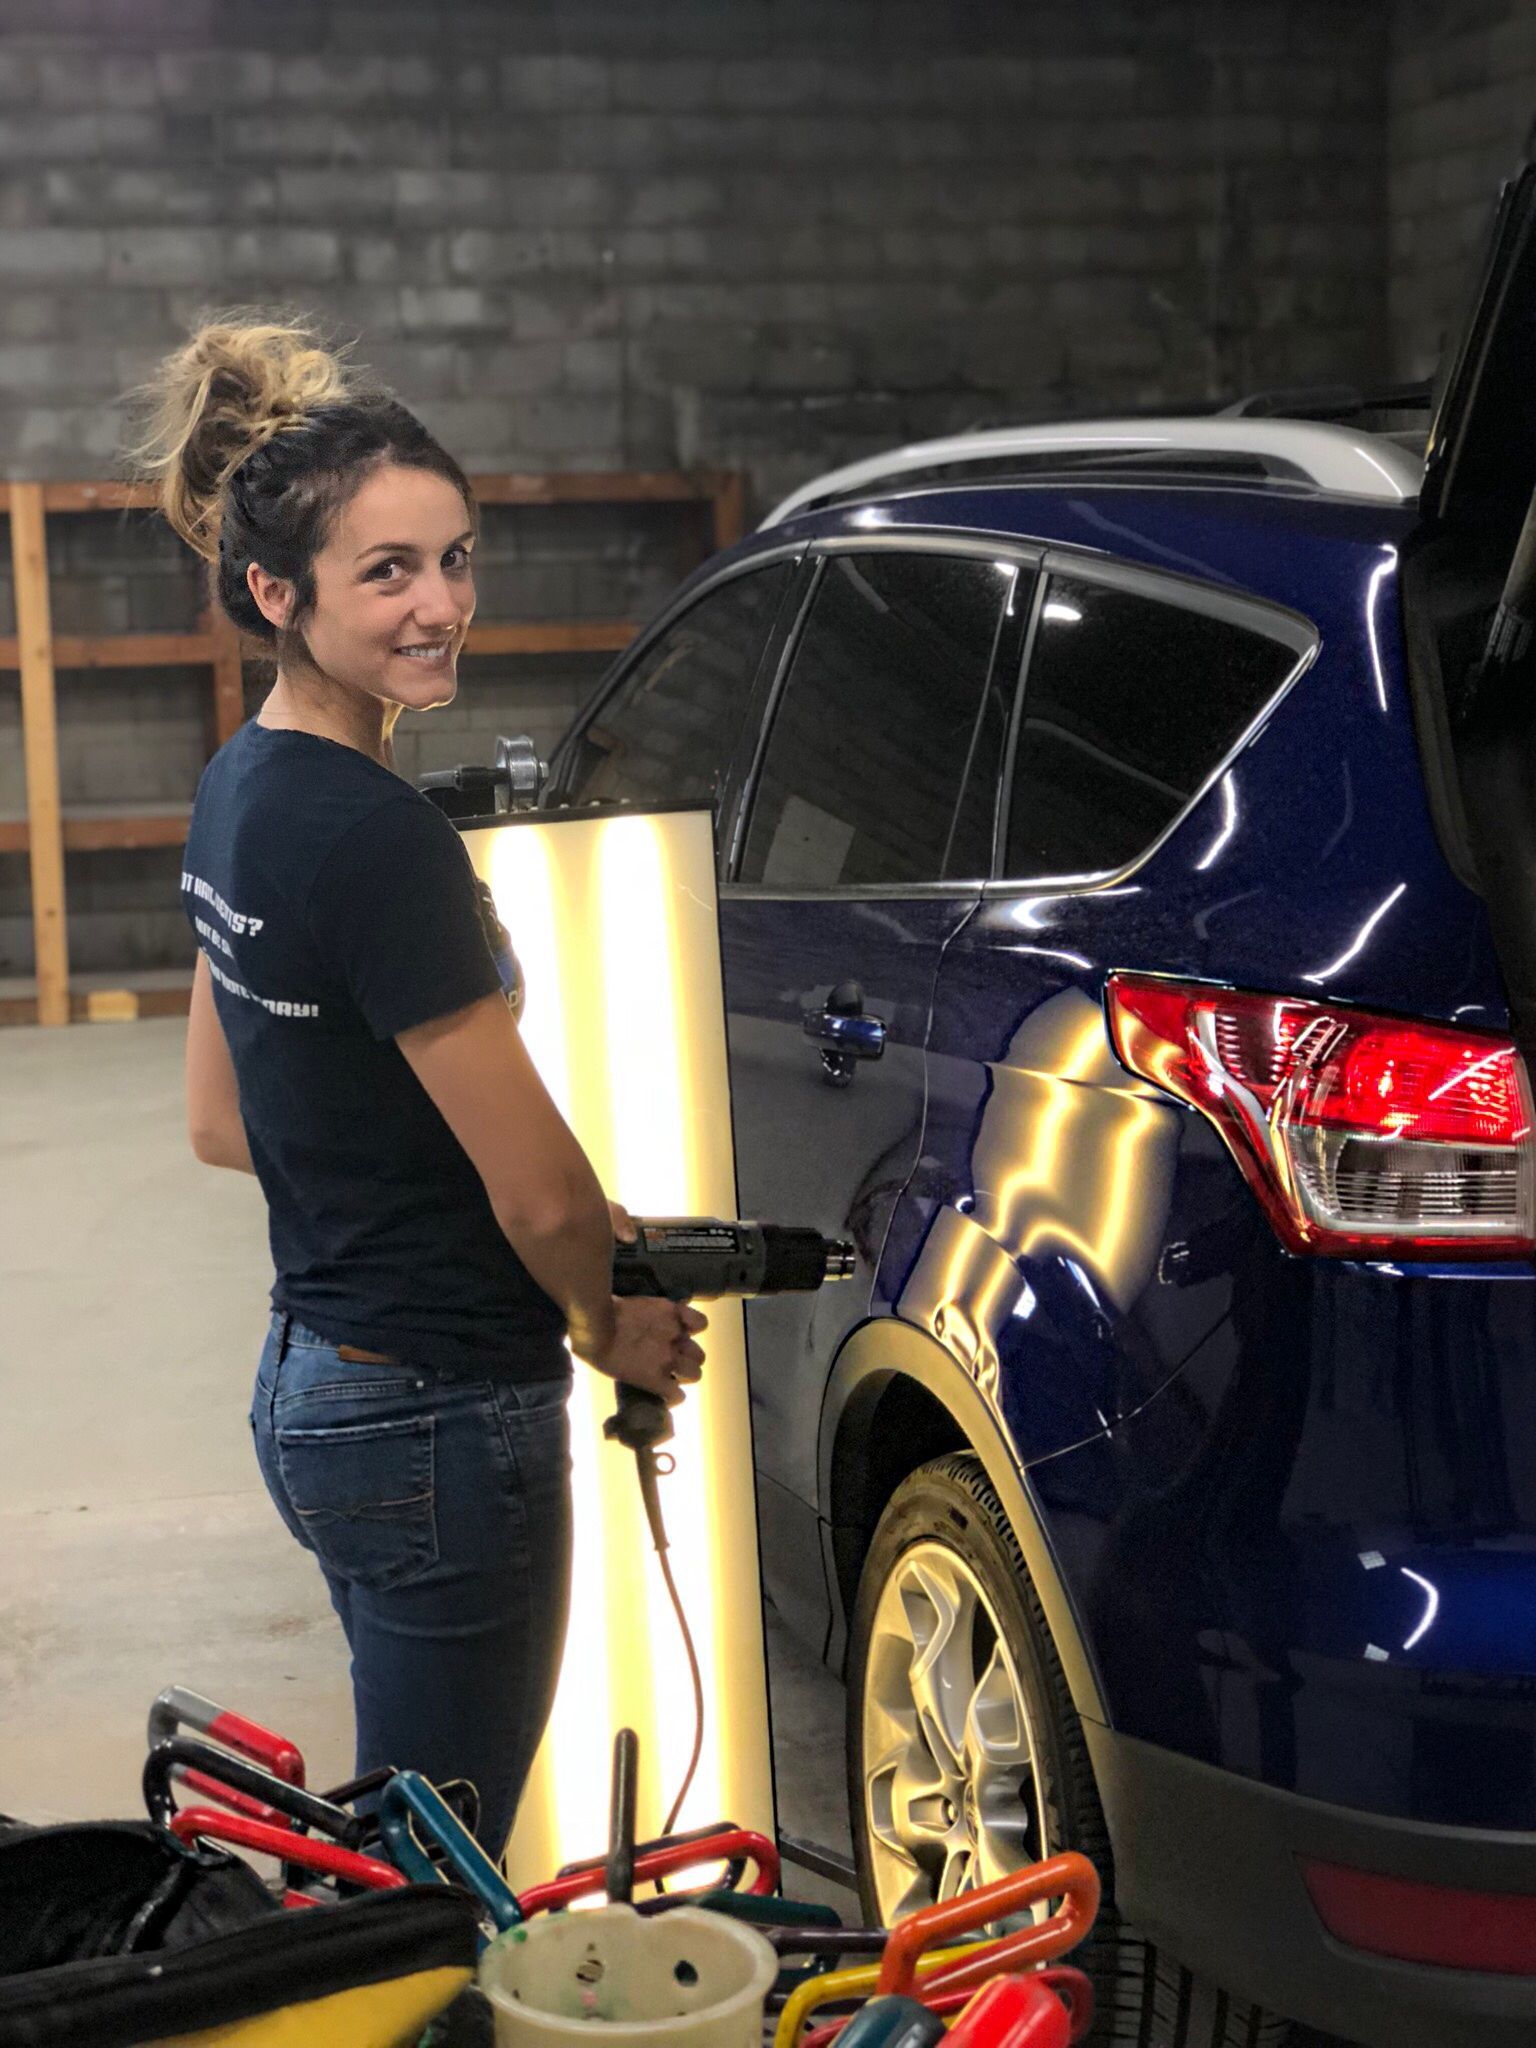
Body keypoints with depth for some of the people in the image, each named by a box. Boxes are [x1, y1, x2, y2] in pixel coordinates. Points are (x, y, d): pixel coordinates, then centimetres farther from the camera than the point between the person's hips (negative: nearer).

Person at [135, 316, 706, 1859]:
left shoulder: (239, 790, 6)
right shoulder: (373, 834, -23)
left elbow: (223, 1125, 17)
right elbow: (540, 1190, -18)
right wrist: (613, 1324, 1)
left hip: (312, 1385, 9)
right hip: (439, 1418, -9)